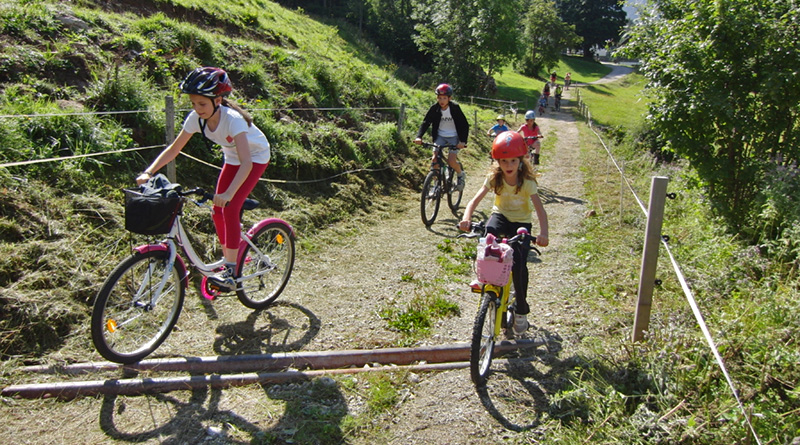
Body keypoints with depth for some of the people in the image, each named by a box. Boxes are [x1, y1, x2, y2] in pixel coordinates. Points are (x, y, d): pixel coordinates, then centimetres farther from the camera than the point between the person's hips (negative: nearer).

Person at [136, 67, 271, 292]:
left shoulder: (232, 119, -36)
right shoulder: (196, 118, -18)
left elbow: (246, 163, -44)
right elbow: (173, 149, -12)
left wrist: (228, 193, -56)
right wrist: (148, 172, -26)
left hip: (255, 157, -7)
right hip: (232, 158, 7)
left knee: (230, 207, -20)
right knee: (218, 210, 2)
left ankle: (230, 272, -17)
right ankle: (227, 259, 20)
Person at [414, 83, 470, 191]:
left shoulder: (455, 108, -16)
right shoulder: (434, 108, -10)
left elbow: (465, 125, -14)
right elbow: (426, 122, -10)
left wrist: (463, 141, -28)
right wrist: (419, 136, -27)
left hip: (454, 137, -3)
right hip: (440, 136, 3)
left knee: (451, 160, -16)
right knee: (435, 158, -14)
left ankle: (461, 175, 15)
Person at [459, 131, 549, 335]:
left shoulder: (527, 182, -18)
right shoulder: (494, 177, -12)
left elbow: (539, 208, -28)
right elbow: (476, 199, -20)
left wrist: (544, 233, -46)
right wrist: (466, 218, -40)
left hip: (521, 222, -1)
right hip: (501, 216, 2)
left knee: (519, 262, -17)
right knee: (486, 235, -34)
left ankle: (521, 311, 6)